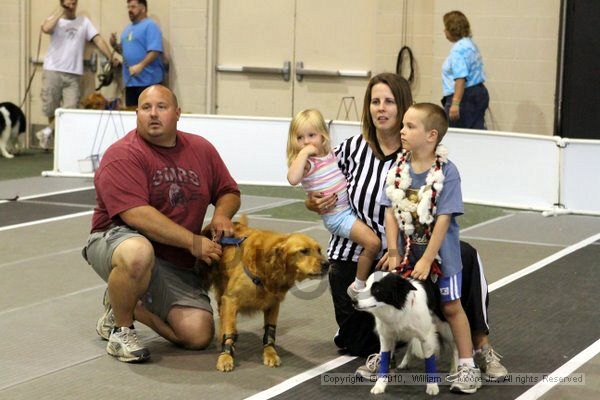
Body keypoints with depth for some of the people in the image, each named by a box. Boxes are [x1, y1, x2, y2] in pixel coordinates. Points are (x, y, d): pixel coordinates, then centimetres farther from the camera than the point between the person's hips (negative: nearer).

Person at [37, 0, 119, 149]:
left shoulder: (84, 21, 11)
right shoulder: (55, 20, 4)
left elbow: (98, 39, 3)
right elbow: (46, 28, -19)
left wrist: (111, 57, -9)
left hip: (74, 74, 2)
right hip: (53, 71, -2)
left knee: (70, 109, -8)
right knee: (50, 108, 3)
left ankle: (48, 131, 4)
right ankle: (55, 132, 23)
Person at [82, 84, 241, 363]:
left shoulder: (201, 149, 6)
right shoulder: (123, 155, -14)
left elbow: (229, 192, 18)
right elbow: (136, 215, -24)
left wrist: (222, 214, -7)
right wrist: (193, 241, -25)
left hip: (178, 265, 6)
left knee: (198, 336, -10)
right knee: (138, 253, -43)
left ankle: (130, 304, 17)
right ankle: (120, 328, -13)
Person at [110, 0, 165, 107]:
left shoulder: (150, 26, -9)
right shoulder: (128, 28, 19)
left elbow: (155, 51, -20)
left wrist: (141, 65, -31)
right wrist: (114, 45, 6)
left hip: (148, 81, -9)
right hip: (130, 81, 9)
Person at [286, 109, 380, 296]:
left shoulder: (329, 154, 8)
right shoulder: (305, 163, -13)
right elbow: (293, 179, -37)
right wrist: (304, 152, -30)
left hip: (351, 207, 8)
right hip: (336, 215, -8)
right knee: (372, 242, -20)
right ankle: (359, 285, -4)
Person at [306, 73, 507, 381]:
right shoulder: (352, 148, -4)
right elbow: (315, 192, 10)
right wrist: (314, 204, -13)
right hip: (351, 258, 2)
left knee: (464, 256, -28)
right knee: (357, 344, 1)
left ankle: (481, 346, -18)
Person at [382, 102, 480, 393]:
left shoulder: (447, 172, -18)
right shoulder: (398, 168, -4)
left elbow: (443, 219, -18)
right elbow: (391, 213, -2)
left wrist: (426, 260, -19)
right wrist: (393, 253, -7)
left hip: (439, 252, -4)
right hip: (406, 250, 4)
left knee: (451, 306, 5)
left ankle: (467, 365, 15)